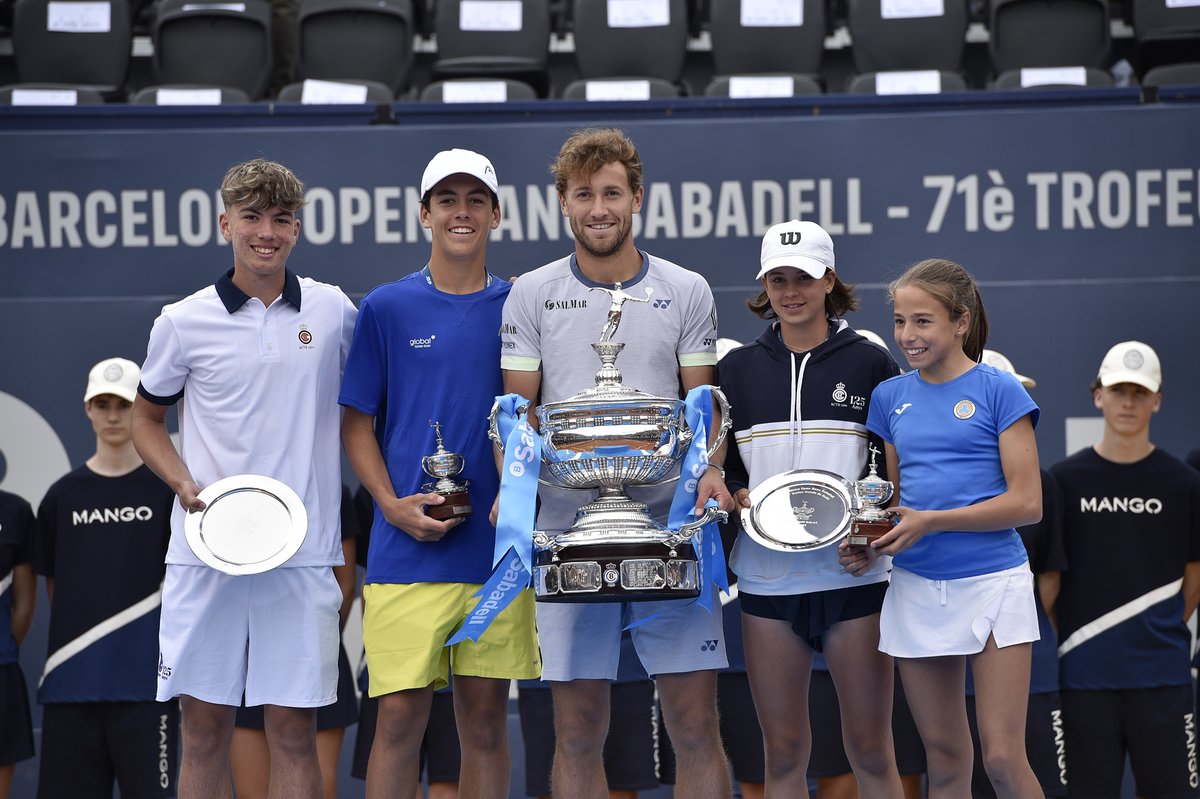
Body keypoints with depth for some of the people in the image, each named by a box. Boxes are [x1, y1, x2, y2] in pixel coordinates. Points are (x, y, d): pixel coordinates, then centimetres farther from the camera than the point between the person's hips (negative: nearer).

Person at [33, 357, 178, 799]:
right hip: (71, 682, 3)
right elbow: (53, 585, 15)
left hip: (146, 681, -3)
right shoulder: (62, 496, 11)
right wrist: (81, 642, 8)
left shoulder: (168, 490, 3)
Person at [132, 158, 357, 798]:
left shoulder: (334, 311, 5)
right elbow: (146, 417, 13)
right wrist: (185, 484, -3)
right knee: (204, 727, 3)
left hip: (302, 551, 0)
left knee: (292, 730, 0)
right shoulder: (183, 322, 2)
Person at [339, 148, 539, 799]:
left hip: (498, 546, 2)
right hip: (407, 550, -2)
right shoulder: (386, 308, 4)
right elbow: (357, 423, 5)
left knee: (485, 720, 6)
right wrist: (393, 504, -9)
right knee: (400, 715, -6)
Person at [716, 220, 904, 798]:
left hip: (853, 572, -2)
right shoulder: (738, 368, 10)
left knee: (870, 749, 0)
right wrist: (740, 495, -6)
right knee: (783, 751, 5)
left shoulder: (870, 363, 5)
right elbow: (719, 463, 15)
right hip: (767, 574, 2)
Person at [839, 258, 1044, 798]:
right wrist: (869, 545, -2)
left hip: (992, 582, -4)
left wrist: (931, 521, -17)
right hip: (916, 587, 5)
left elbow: (1027, 503, -9)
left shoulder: (998, 390, -4)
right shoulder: (890, 397, 10)